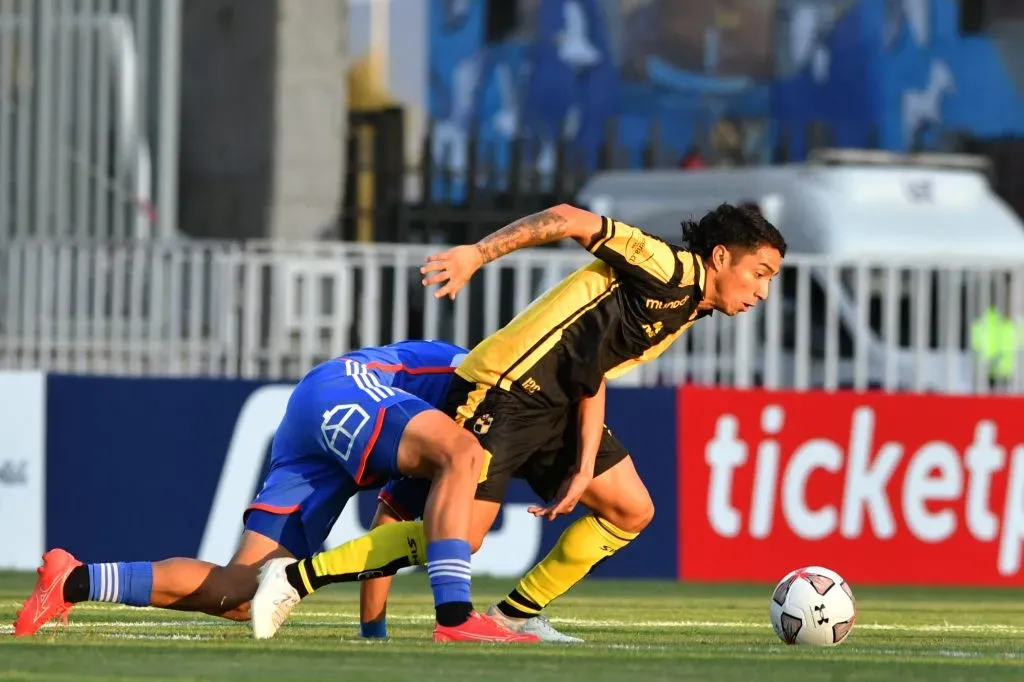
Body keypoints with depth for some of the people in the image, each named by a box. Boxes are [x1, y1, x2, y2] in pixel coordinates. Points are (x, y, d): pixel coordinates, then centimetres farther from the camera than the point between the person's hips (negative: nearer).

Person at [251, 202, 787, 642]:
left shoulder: (684, 313, 16)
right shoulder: (671, 271, -13)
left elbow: (593, 375, 16)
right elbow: (570, 220, -21)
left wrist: (586, 466, 6)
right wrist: (477, 254, -27)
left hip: (555, 407, 10)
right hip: (502, 395, -10)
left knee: (632, 511, 8)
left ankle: (517, 614, 17)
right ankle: (297, 577, -9)